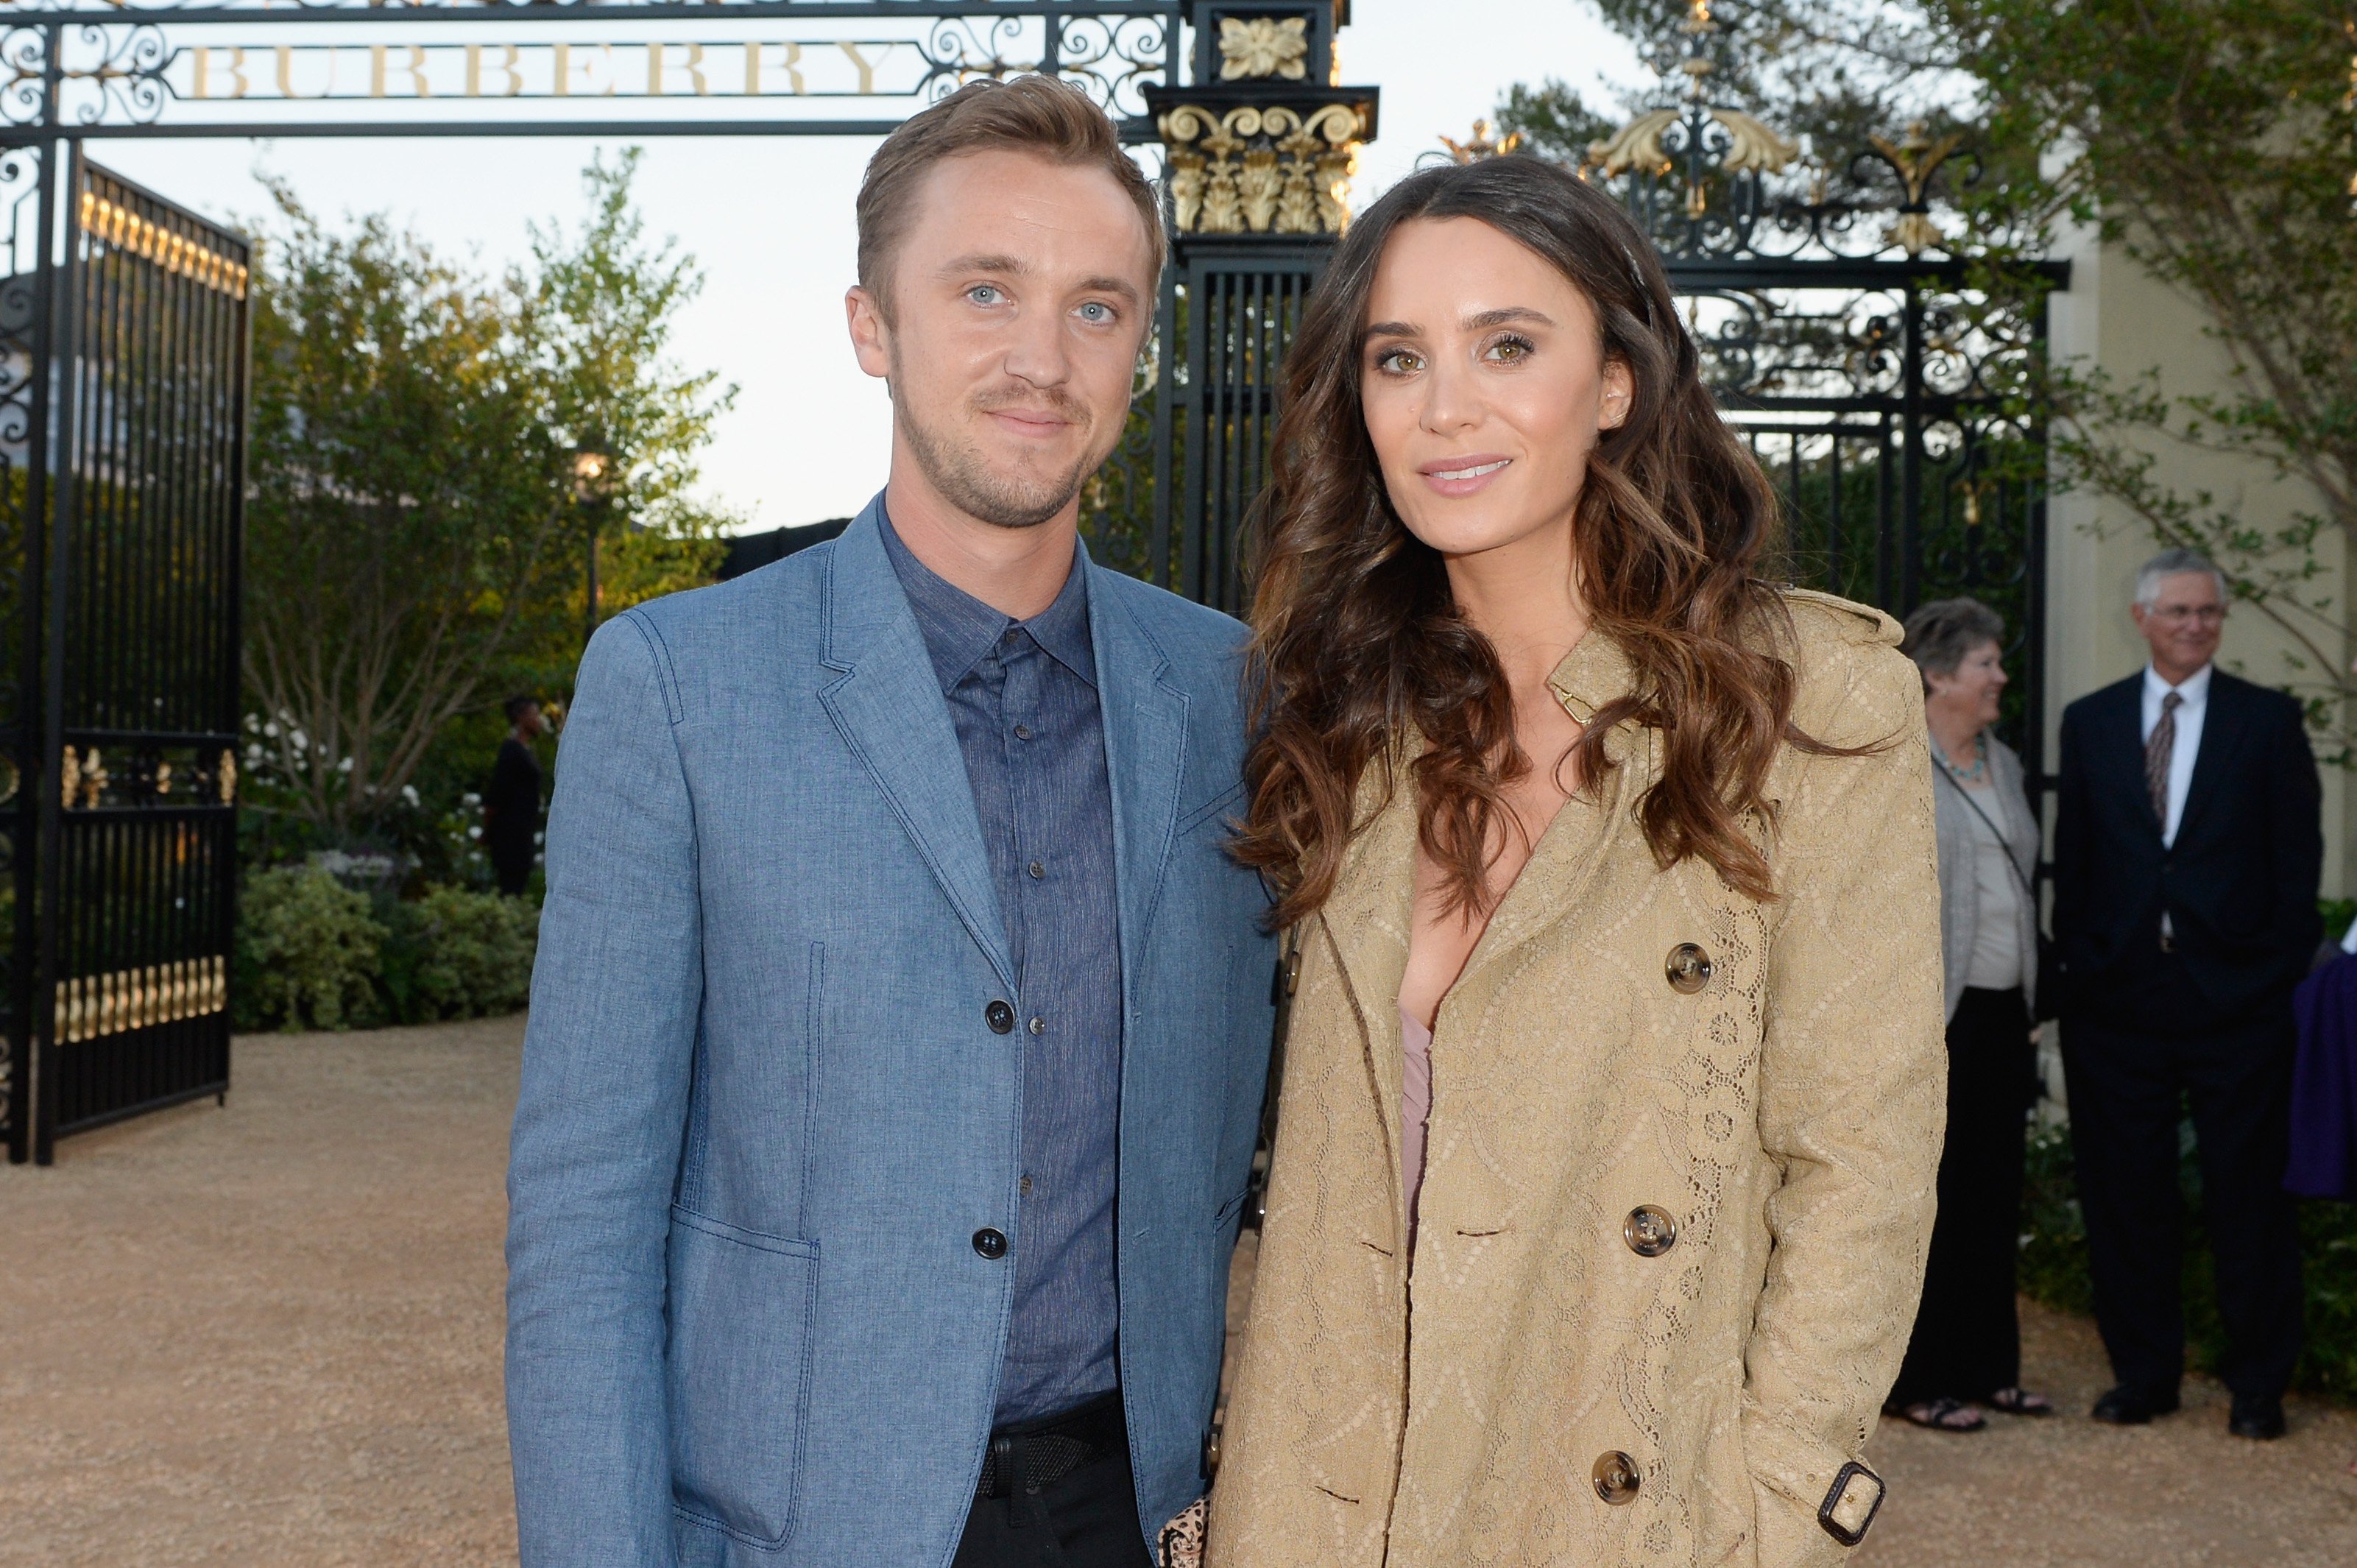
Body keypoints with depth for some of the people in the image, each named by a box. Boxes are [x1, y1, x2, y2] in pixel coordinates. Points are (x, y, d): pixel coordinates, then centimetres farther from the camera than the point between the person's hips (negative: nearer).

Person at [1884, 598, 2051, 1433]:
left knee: (1995, 1196, 12)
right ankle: (1919, 1381, 10)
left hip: (2002, 1014, 8)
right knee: (1927, 1199, -1)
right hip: (1932, 1020, -7)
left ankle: (1989, 1369, 23)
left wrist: (2028, 1006, 16)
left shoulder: (2002, 762, 15)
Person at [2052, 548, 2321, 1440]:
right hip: (2119, 998, 2)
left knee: (2247, 1195, 5)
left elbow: (2298, 857, 1)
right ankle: (2143, 1374, 21)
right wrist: (2079, 965, 2)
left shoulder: (2269, 721, 3)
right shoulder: (2090, 722, 9)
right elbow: (2071, 858, 9)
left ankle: (2258, 1385, 18)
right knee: (2125, 1193, 7)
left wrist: (2280, 969, -5)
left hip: (2235, 998, -2)